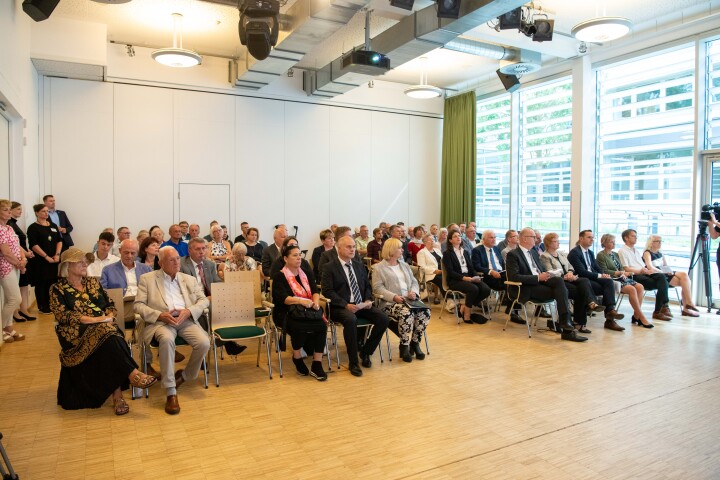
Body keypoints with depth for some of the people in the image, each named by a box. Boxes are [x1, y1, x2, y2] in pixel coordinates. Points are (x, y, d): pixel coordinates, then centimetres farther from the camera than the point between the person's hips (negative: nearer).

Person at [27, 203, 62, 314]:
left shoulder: (53, 226, 12)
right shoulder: (33, 228, -4)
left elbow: (59, 241, 10)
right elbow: (34, 245, -12)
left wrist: (57, 254, -5)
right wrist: (47, 257, -15)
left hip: (53, 260, 5)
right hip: (40, 261, -5)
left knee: (52, 282, 7)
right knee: (41, 283, 1)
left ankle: (50, 305, 18)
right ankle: (42, 307, 9)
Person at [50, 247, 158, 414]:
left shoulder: (93, 282, 20)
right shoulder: (58, 289, 7)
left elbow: (110, 304, 16)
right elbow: (63, 315, -8)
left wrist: (109, 316, -7)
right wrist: (94, 319, -18)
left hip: (104, 326, 4)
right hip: (77, 333, -4)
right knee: (106, 333, -35)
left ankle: (117, 395, -35)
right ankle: (133, 374, -38)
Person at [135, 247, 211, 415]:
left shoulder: (189, 279, 20)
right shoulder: (147, 279, 12)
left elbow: (204, 300, 12)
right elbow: (138, 305, 3)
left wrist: (189, 311, -9)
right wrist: (160, 315, -14)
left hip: (186, 320, 3)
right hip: (161, 321, -2)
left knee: (204, 342, -25)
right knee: (167, 339, -37)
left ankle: (185, 375, 5)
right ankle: (171, 392, -29)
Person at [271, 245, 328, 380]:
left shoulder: (307, 272, 15)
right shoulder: (279, 276, -1)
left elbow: (315, 290, 5)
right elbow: (282, 298, -15)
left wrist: (316, 301, -18)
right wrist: (301, 301, -30)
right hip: (286, 313, -4)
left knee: (322, 325, -25)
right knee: (299, 327, -35)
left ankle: (317, 365, -18)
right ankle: (297, 358, -5)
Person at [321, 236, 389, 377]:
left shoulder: (359, 265, 16)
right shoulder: (330, 267, -2)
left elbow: (367, 286, 20)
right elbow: (327, 291, -10)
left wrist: (368, 300, -1)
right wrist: (346, 305, -21)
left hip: (361, 305, 6)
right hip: (341, 307, -6)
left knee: (383, 318, -17)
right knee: (351, 320, -37)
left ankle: (365, 352, 3)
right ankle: (353, 362, -21)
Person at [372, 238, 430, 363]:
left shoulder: (404, 265, 23)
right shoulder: (379, 268, 2)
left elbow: (414, 282, 18)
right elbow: (378, 288, -7)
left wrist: (414, 292, -6)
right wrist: (394, 297, -21)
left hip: (409, 300, 6)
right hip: (390, 302, -6)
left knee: (425, 311, -22)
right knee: (407, 313, -35)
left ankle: (415, 342, -5)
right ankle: (404, 346, -16)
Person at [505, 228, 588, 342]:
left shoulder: (534, 252, 20)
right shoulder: (513, 254, -6)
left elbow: (542, 269, 26)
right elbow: (513, 277, -18)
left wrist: (544, 275, -2)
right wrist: (538, 277, -19)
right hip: (527, 288, -7)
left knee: (559, 281, -24)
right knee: (559, 292, -24)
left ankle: (565, 322, -26)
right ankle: (567, 328, -23)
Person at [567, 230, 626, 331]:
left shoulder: (590, 252, 23)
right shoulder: (574, 252, -6)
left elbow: (597, 268, 16)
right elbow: (582, 272, -16)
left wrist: (603, 275, -7)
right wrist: (600, 276, -19)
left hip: (593, 278, 7)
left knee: (609, 281, -24)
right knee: (608, 288, -23)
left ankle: (610, 310, -30)